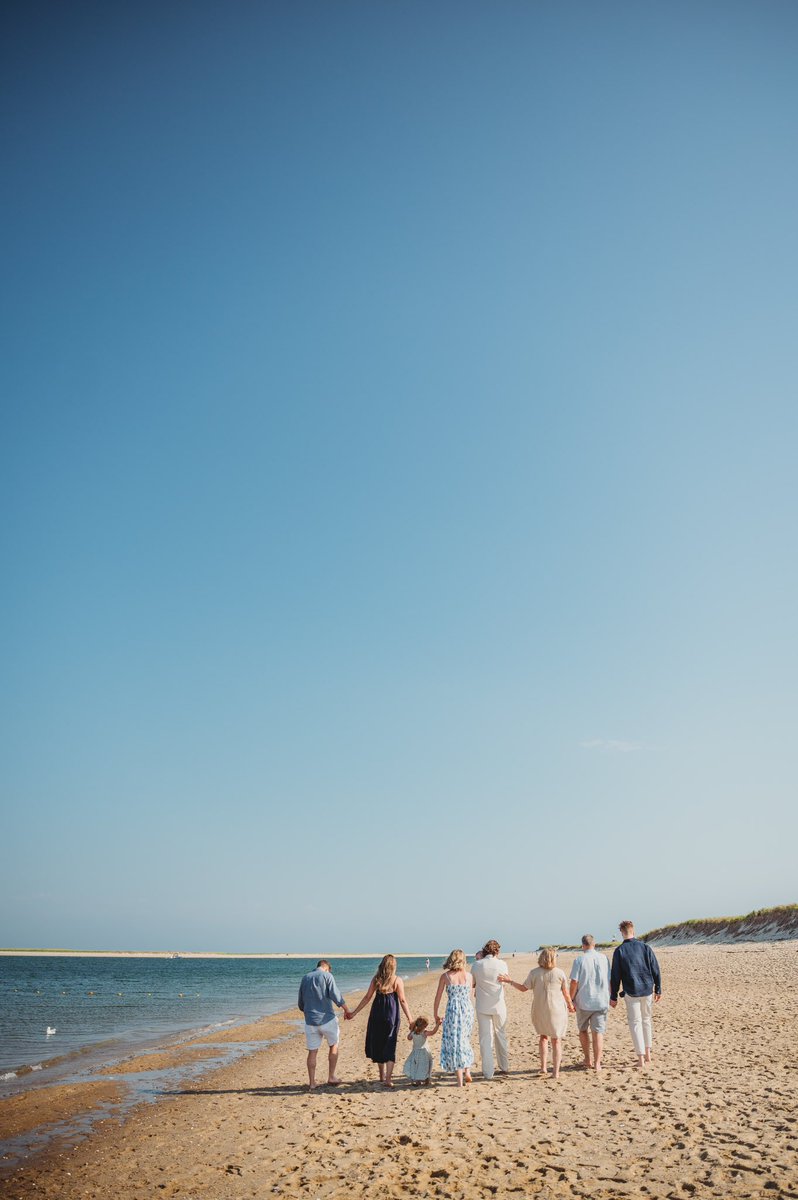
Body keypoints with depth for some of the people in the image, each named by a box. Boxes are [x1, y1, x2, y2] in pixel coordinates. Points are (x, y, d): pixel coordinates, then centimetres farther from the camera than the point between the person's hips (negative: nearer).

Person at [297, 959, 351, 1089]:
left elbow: (300, 1003, 16)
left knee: (312, 1052, 11)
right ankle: (332, 1077, 16)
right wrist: (346, 1010, -2)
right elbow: (335, 995, -14)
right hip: (327, 1018, -4)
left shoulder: (305, 978, 10)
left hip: (310, 1021, 4)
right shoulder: (327, 975, -6)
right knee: (334, 1046, 15)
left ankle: (312, 1082, 13)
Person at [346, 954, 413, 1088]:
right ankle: (388, 1078, -5)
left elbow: (367, 997, 2)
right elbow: (402, 1001, -5)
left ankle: (382, 1076, 27)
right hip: (391, 1014, -2)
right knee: (389, 1046, 3)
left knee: (377, 1044, 16)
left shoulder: (376, 979, 2)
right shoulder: (397, 980, -4)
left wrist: (354, 1012, 9)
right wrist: (410, 1018, 1)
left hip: (377, 1013, 2)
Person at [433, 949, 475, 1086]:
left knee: (454, 1043, 6)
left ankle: (460, 1080, 7)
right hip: (468, 1010, 2)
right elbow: (470, 995, 11)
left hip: (452, 1010, -2)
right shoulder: (469, 976, 2)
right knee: (465, 1040, 22)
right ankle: (467, 1071, 15)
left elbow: (438, 997, 1)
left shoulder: (445, 976, -2)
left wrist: (436, 1014, 12)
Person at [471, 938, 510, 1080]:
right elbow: (505, 983, 5)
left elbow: (472, 984, 3)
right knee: (501, 1036, 19)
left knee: (485, 1038, 7)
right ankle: (504, 1067, 29)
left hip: (482, 1006, -1)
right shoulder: (502, 964, -9)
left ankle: (488, 1072, 8)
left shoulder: (477, 965, -10)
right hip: (499, 1005, 1)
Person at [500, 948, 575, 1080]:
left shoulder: (534, 973, -8)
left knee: (543, 1036, 23)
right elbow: (565, 993, -3)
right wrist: (570, 1005, 15)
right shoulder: (559, 973, -11)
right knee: (556, 1040, 11)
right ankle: (556, 1072, 9)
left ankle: (543, 1066, 14)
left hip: (539, 1010, 1)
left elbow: (523, 988, -4)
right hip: (557, 1010, -1)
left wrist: (509, 981, 8)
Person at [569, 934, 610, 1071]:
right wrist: (609, 997, 18)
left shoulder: (579, 959, -9)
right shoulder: (603, 958, -1)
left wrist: (571, 999, -2)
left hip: (583, 1001, -1)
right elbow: (609, 980, 4)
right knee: (598, 1032, 6)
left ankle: (587, 1060, 23)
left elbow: (574, 982, -13)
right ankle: (597, 1063, 3)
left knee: (583, 1030, 18)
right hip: (601, 1001, 2)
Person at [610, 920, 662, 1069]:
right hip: (647, 990, 3)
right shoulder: (645, 947, -2)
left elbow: (615, 976, -6)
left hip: (631, 992, -3)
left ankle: (641, 1059, 4)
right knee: (646, 1020, 20)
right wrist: (658, 990, 12)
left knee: (635, 1023, 6)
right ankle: (647, 1054, 26)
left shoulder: (619, 951, -8)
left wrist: (613, 997, 1)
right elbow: (656, 970, 1)